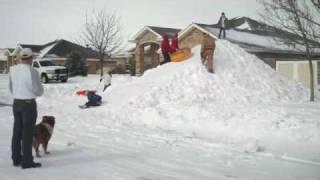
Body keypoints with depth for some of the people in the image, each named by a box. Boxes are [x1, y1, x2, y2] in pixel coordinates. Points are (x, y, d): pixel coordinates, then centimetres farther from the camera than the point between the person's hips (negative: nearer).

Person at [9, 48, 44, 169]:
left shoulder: (13, 69, 2)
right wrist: (37, 92, 9)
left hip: (16, 103, 7)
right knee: (27, 133, -2)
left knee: (17, 132, 13)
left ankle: (16, 159, 21)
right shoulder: (31, 71, -17)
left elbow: (11, 88, 12)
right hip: (29, 104, -7)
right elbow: (39, 90, -13)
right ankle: (27, 161, 1)